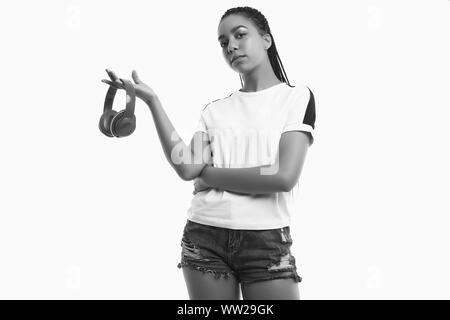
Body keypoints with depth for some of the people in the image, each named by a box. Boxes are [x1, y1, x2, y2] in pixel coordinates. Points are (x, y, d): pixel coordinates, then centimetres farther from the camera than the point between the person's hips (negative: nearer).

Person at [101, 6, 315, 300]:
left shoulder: (297, 97, 2)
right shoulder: (215, 110, 12)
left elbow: (284, 176, -11)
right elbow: (187, 168, -5)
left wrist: (210, 175, -4)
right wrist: (151, 100, -6)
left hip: (267, 241, -3)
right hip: (204, 238, 3)